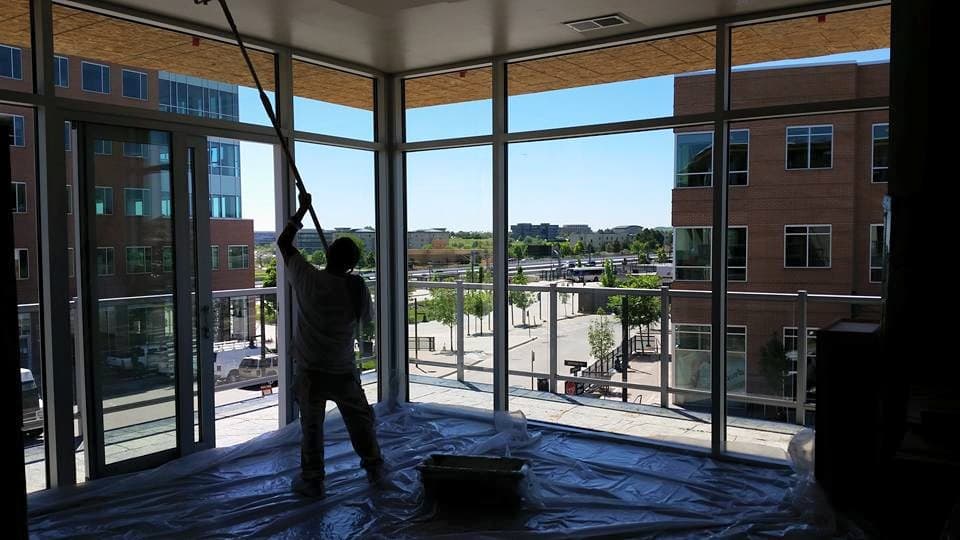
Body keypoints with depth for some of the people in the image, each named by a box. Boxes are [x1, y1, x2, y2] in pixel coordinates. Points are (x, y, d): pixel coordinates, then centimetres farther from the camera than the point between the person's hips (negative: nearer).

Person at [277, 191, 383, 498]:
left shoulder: (306, 278, -10)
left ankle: (312, 481, 15)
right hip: (344, 372, 1)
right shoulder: (357, 288, -10)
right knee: (361, 420, 17)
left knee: (311, 426, 10)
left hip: (309, 371, 0)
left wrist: (302, 210, 12)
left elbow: (283, 242, 4)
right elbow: (368, 317, 10)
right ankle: (374, 469, 28)